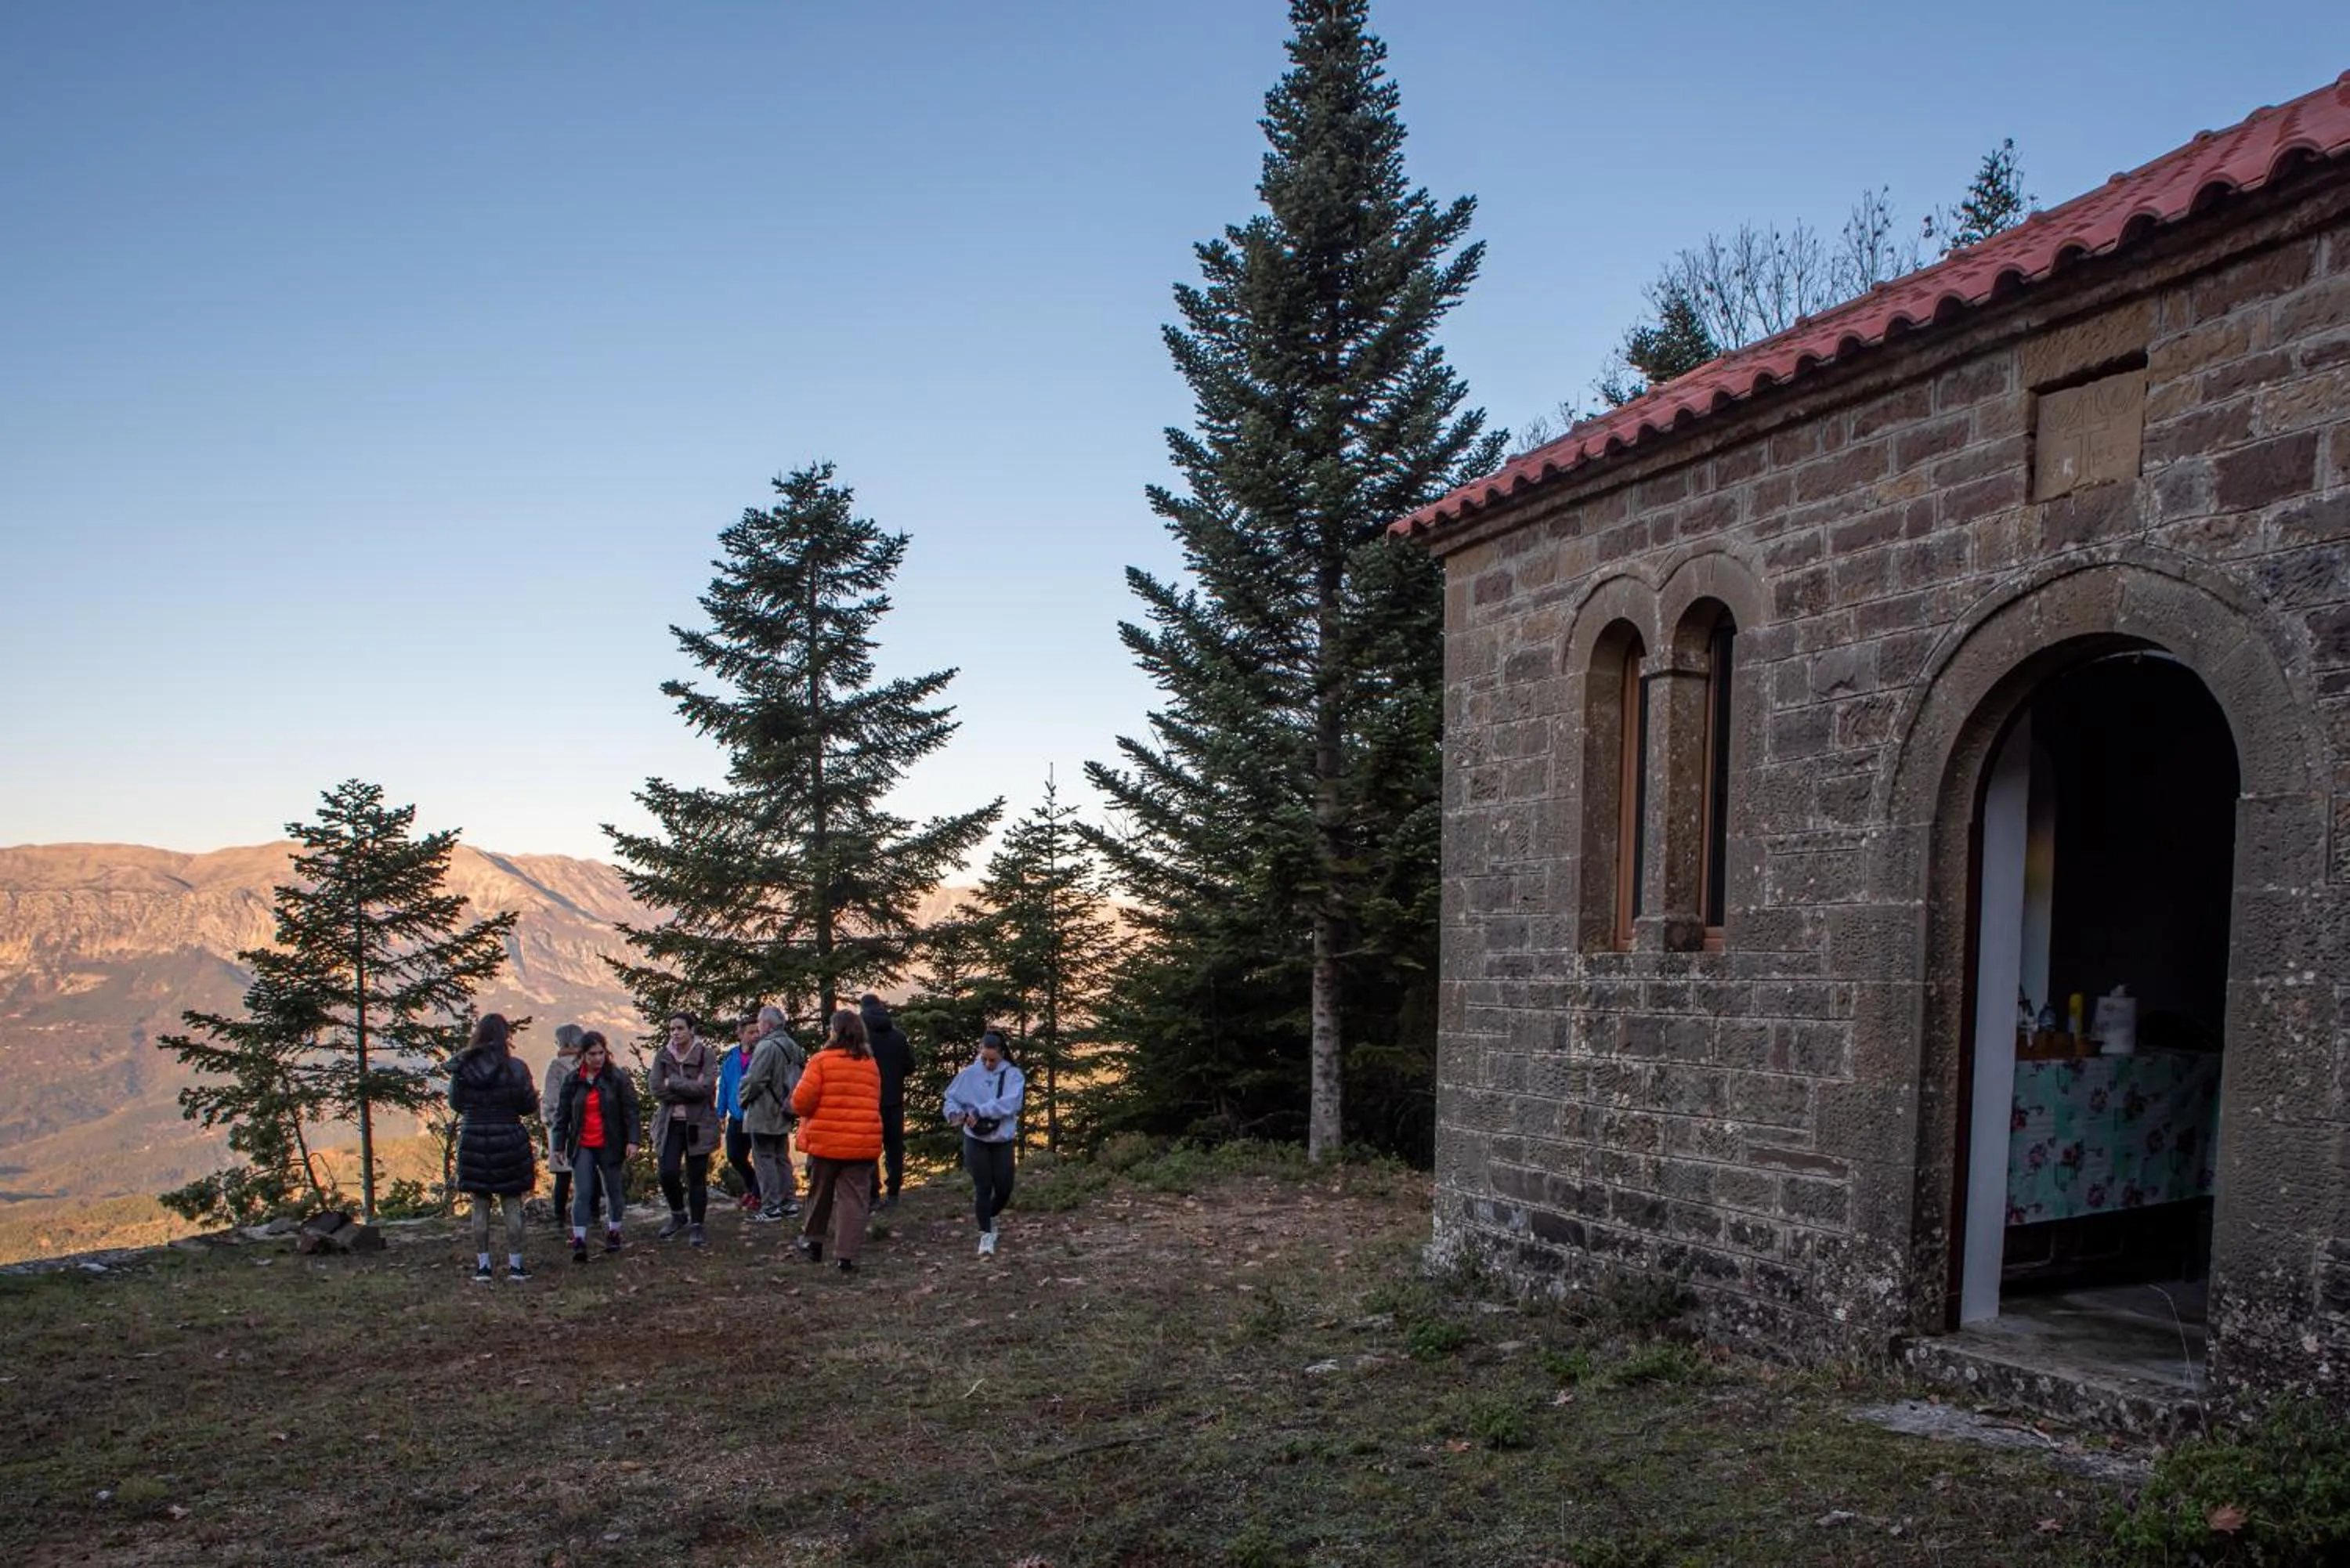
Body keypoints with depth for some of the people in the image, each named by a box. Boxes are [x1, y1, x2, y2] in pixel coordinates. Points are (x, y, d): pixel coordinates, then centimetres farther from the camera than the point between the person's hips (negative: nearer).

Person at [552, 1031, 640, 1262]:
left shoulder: (618, 1078, -5)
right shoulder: (572, 1081, 3)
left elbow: (630, 1111, -6)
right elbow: (562, 1114, 8)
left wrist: (633, 1140, -12)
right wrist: (559, 1144, 6)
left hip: (611, 1146, -1)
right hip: (582, 1147, 1)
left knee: (614, 1191, 10)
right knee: (583, 1192, -8)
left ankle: (613, 1232, 29)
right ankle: (579, 1241, -8)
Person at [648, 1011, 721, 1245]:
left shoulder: (704, 1055, -4)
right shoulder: (662, 1056, 4)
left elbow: (705, 1087, -17)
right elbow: (657, 1090, -7)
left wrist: (673, 1083, -12)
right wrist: (690, 1090, -13)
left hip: (698, 1125, -2)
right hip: (671, 1123, 2)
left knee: (697, 1176, 1)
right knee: (668, 1173, -6)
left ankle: (696, 1226, 13)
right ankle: (678, 1215, 20)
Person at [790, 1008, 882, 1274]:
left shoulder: (821, 1060, -9)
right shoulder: (871, 1065, 6)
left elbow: (801, 1101, -13)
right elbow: (873, 1103, 11)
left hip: (826, 1141, -2)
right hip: (863, 1143, 2)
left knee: (820, 1194, 18)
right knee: (854, 1199, 3)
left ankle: (813, 1242, 33)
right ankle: (846, 1256, -1)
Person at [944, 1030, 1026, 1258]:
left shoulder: (1013, 1075, -8)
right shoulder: (969, 1074, -4)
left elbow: (1008, 1103, -23)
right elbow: (952, 1098, 3)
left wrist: (979, 1112, -28)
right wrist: (954, 1112, -20)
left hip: (1002, 1140, 1)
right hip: (976, 1139, -1)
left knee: (1004, 1188, 5)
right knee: (983, 1187, -2)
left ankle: (990, 1218, 35)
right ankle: (986, 1234, 10)